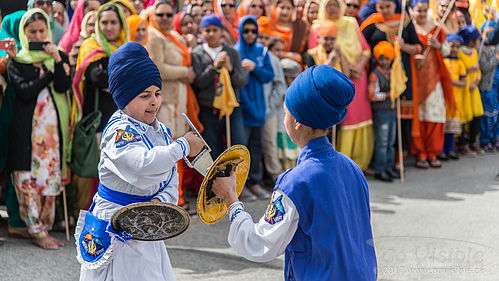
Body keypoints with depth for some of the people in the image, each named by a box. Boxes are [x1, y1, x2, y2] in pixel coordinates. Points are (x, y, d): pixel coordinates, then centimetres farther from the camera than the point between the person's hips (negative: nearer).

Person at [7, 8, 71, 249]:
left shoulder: (59, 56, 11)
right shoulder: (16, 62, 6)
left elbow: (63, 87, -3)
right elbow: (25, 91, -8)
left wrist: (57, 62, -15)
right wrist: (51, 74, -5)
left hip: (53, 125, 2)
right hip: (27, 126, -2)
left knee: (50, 176, 2)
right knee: (29, 179, -6)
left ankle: (44, 228, 10)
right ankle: (37, 232, -1)